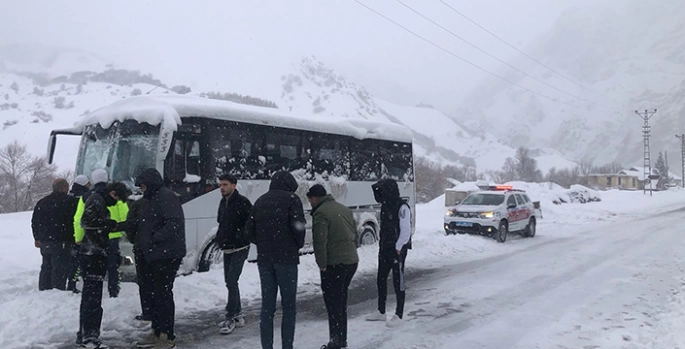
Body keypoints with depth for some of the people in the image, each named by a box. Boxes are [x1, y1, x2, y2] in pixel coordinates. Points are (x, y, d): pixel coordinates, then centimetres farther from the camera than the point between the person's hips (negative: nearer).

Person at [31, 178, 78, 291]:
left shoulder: (42, 202, 12)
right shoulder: (67, 201, -11)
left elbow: (34, 222, 18)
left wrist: (37, 238, 25)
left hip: (44, 242, 7)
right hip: (60, 242, -7)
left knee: (46, 267, 18)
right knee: (60, 269, -5)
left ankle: (44, 289, 24)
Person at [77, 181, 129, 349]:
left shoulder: (101, 201, 19)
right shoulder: (96, 199, -11)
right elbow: (87, 221, -25)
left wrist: (115, 226, 4)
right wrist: (111, 224, -17)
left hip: (95, 254, 10)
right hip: (92, 254, -10)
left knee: (90, 295, 16)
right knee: (93, 296, -8)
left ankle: (84, 334, 25)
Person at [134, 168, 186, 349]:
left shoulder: (166, 197, -14)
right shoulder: (153, 198, 19)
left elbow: (175, 222, -25)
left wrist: (155, 238, -21)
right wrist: (143, 243, 11)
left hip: (167, 255, -10)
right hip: (156, 255, 10)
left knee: (163, 294, -5)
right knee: (156, 293, 16)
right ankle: (157, 333, 28)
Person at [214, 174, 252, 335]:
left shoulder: (242, 202, -14)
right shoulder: (223, 202, 11)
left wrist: (240, 237, -19)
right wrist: (219, 238, 10)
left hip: (239, 249, -8)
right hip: (227, 249, 9)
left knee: (231, 282, -11)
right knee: (230, 282, 13)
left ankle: (231, 318, -2)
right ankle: (237, 316, 24)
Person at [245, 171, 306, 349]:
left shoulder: (260, 201, 13)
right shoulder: (292, 199, -3)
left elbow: (249, 229, 10)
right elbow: (298, 226, -13)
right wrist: (298, 246, 3)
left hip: (264, 259, 5)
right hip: (286, 258, -5)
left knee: (267, 306, 9)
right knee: (289, 305, 3)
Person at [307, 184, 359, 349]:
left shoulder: (320, 213, -12)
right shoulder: (345, 209, 15)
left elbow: (320, 242, -17)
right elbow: (355, 235, 18)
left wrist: (322, 265, -11)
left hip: (334, 264, -8)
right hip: (352, 261, 9)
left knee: (333, 303, 0)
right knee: (341, 301, 18)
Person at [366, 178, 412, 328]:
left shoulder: (402, 207, -16)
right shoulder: (385, 205, 10)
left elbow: (406, 230, -18)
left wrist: (398, 248, -17)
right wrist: (381, 245, 11)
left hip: (397, 250, -9)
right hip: (384, 248, 9)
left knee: (398, 282, -1)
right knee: (381, 280, 14)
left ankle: (398, 316, 9)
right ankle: (381, 312, 27)